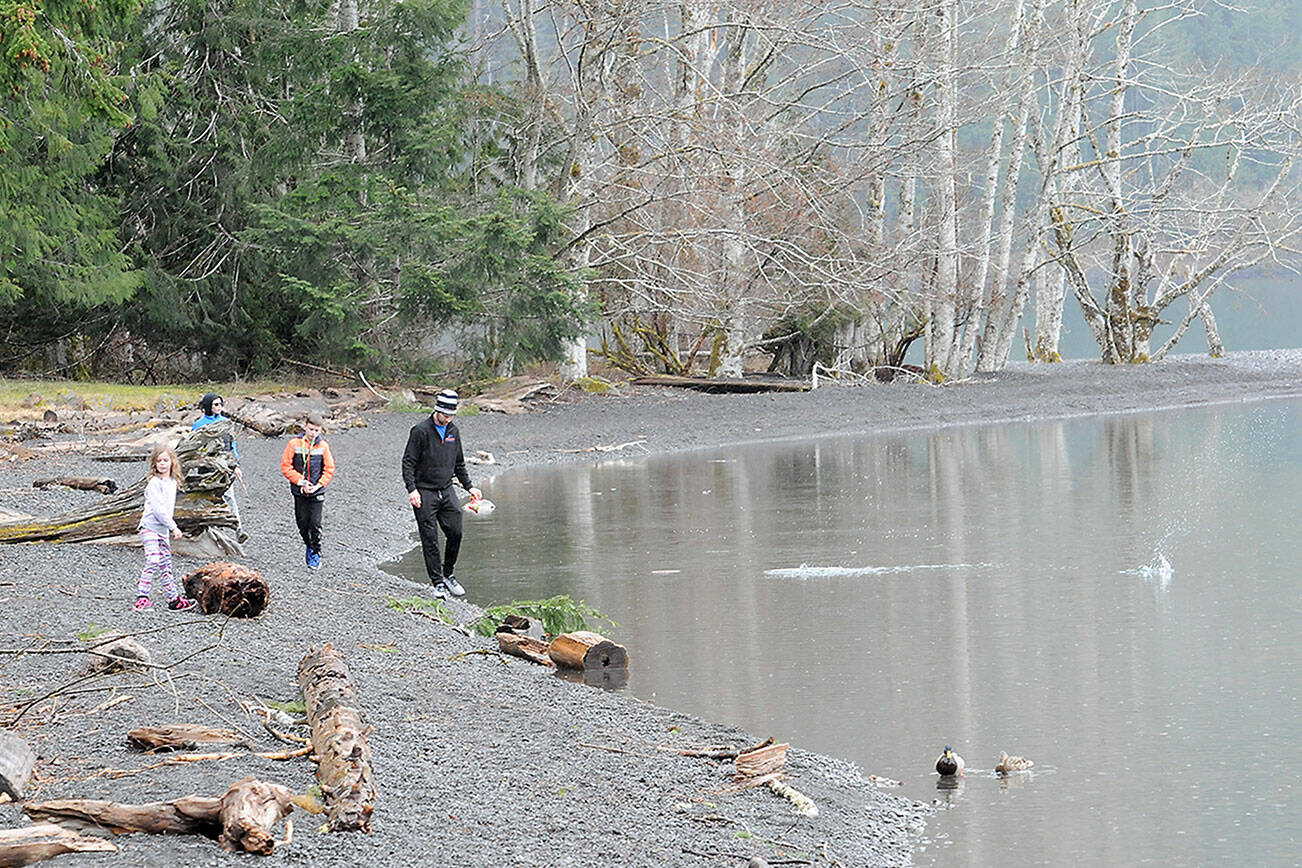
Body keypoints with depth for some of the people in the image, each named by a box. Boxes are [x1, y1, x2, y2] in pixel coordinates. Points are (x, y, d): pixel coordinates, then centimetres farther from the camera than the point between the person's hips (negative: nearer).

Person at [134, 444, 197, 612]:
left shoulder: (172, 482, 14)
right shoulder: (155, 483, -12)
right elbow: (158, 508, -19)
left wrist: (171, 526, 15)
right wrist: (173, 527, -19)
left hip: (162, 530, 8)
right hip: (150, 527, -8)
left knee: (166, 566, 12)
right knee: (153, 562, -20)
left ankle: (174, 600, 16)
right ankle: (142, 598, -21)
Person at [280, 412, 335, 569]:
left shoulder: (323, 446, -4)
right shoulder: (294, 444, -5)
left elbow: (329, 469, 1)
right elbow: (286, 466, -3)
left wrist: (319, 485, -12)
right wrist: (300, 481, -12)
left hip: (317, 492, -1)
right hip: (299, 491, 1)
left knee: (315, 523, -5)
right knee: (302, 522, 7)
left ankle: (316, 553, 7)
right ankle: (309, 546, 31)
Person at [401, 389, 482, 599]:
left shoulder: (453, 431, 10)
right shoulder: (421, 431, -9)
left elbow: (459, 463, 22)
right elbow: (408, 462, -9)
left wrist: (469, 486, 17)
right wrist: (412, 489, -18)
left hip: (446, 490, 5)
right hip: (425, 492, -5)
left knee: (455, 533, -1)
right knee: (430, 538, -4)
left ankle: (447, 574, 18)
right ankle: (438, 583, 0)